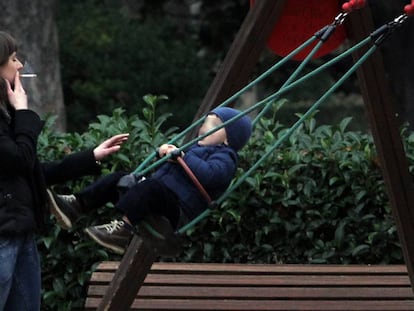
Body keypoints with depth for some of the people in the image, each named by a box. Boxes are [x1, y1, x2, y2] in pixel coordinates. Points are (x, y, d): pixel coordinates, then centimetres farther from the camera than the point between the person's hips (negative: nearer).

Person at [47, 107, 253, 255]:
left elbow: (210, 175, -23)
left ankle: (123, 229, -48)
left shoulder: (225, 158, 0)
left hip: (178, 210, -10)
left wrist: (183, 156, -18)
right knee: (117, 180, 4)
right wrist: (166, 152, 17)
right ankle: (76, 205, -6)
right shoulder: (197, 148, 31)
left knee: (151, 188, -37)